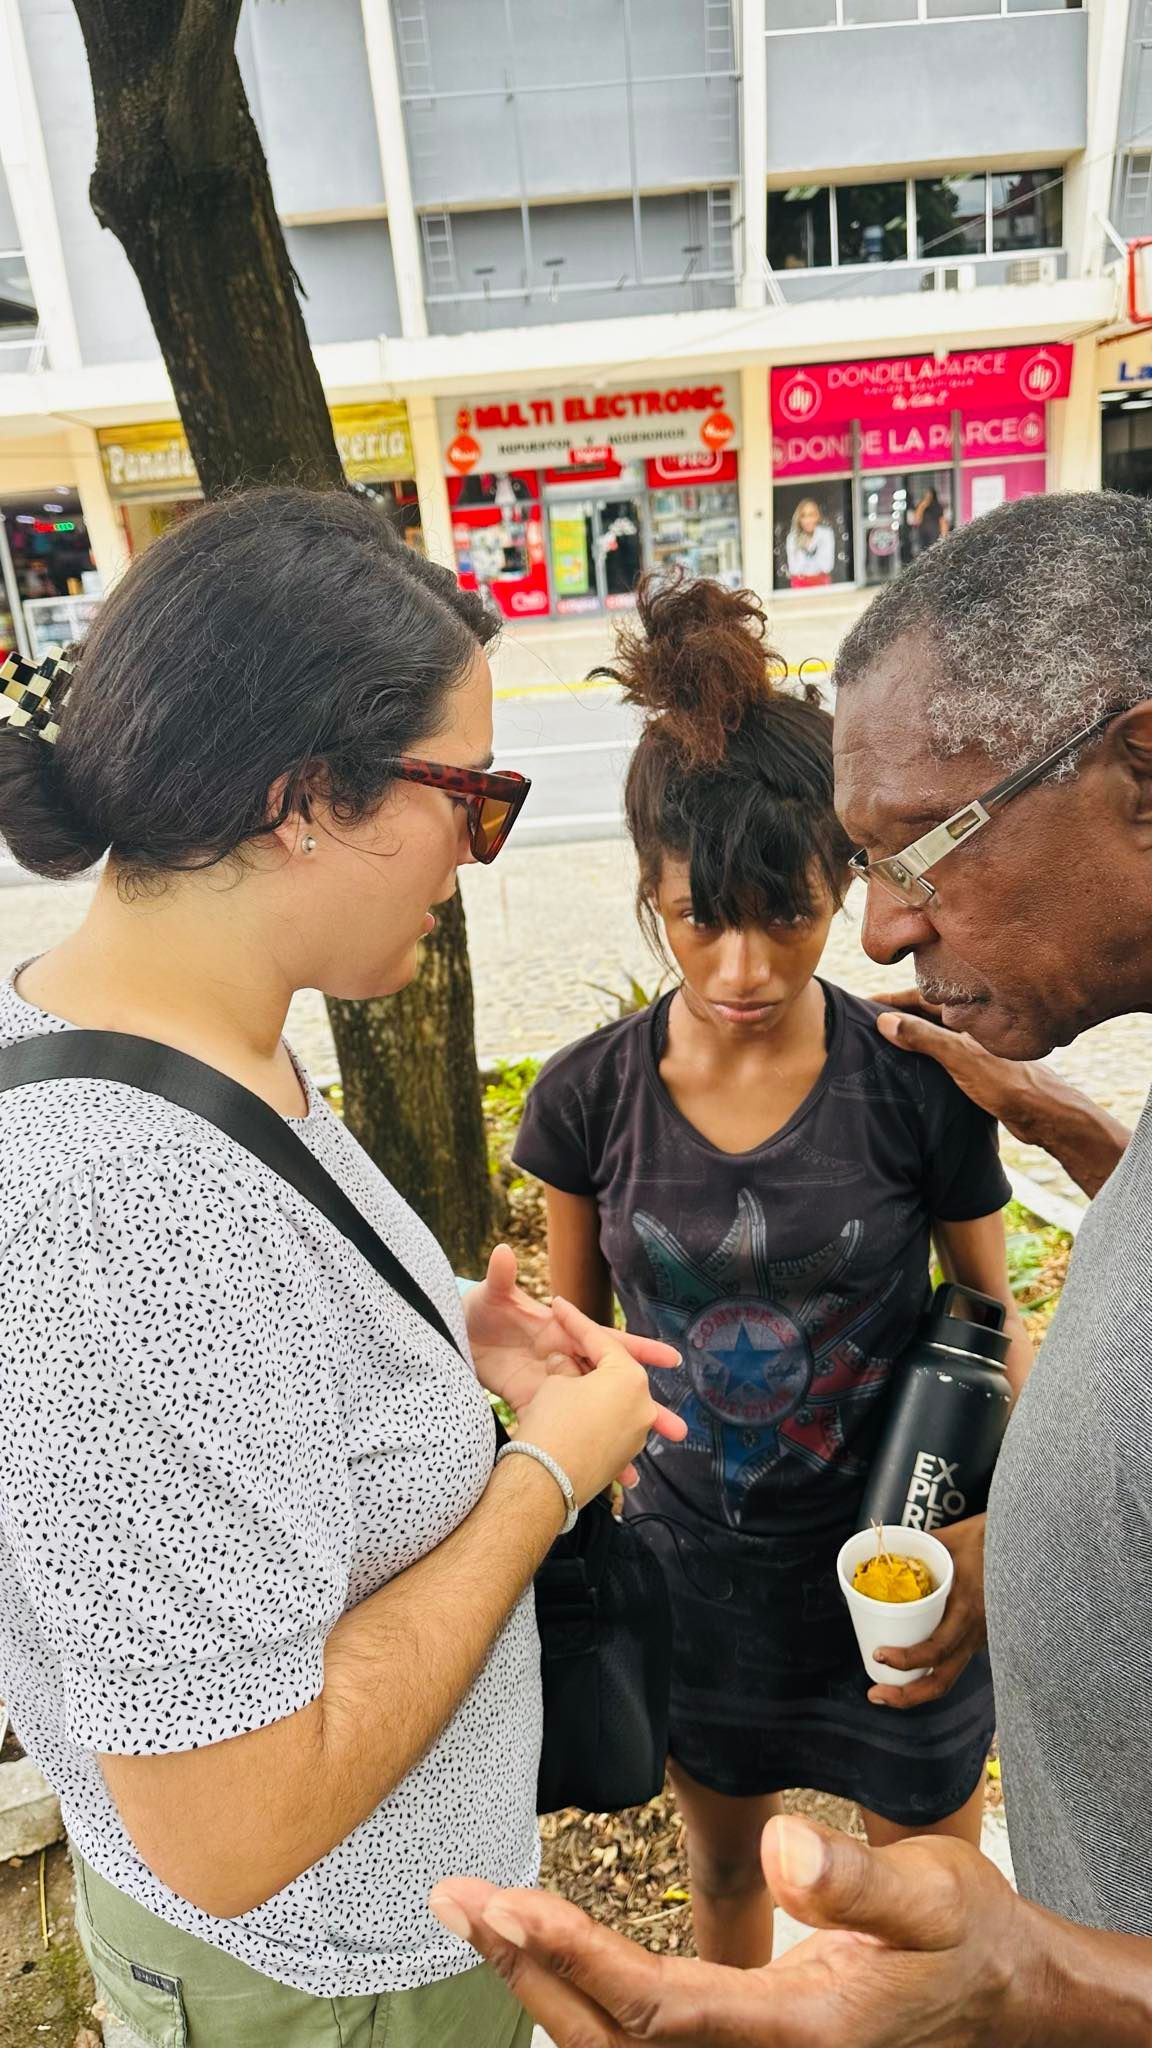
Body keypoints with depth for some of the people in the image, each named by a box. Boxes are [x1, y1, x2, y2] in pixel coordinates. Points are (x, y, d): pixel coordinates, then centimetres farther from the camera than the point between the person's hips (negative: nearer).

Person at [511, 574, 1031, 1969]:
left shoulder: (919, 1084, -19)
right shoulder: (591, 1097, -14)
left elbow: (992, 1324, -7)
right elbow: (574, 1341, -1)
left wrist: (980, 1551, -17)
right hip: (695, 1572, 2)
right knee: (723, 1869, 28)